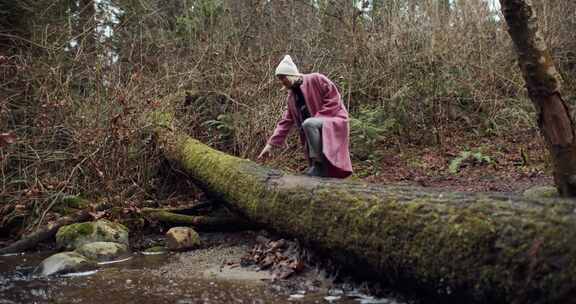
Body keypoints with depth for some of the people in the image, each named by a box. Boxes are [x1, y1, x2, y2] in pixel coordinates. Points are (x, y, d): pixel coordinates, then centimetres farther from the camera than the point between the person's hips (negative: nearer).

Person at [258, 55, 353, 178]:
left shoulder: (315, 79, -9)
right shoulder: (291, 97, 12)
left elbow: (333, 98, -16)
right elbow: (285, 122, 9)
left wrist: (317, 117, -18)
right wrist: (271, 144, 2)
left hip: (334, 121, -8)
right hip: (316, 127, 8)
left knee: (308, 124, -35)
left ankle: (319, 164, -28)